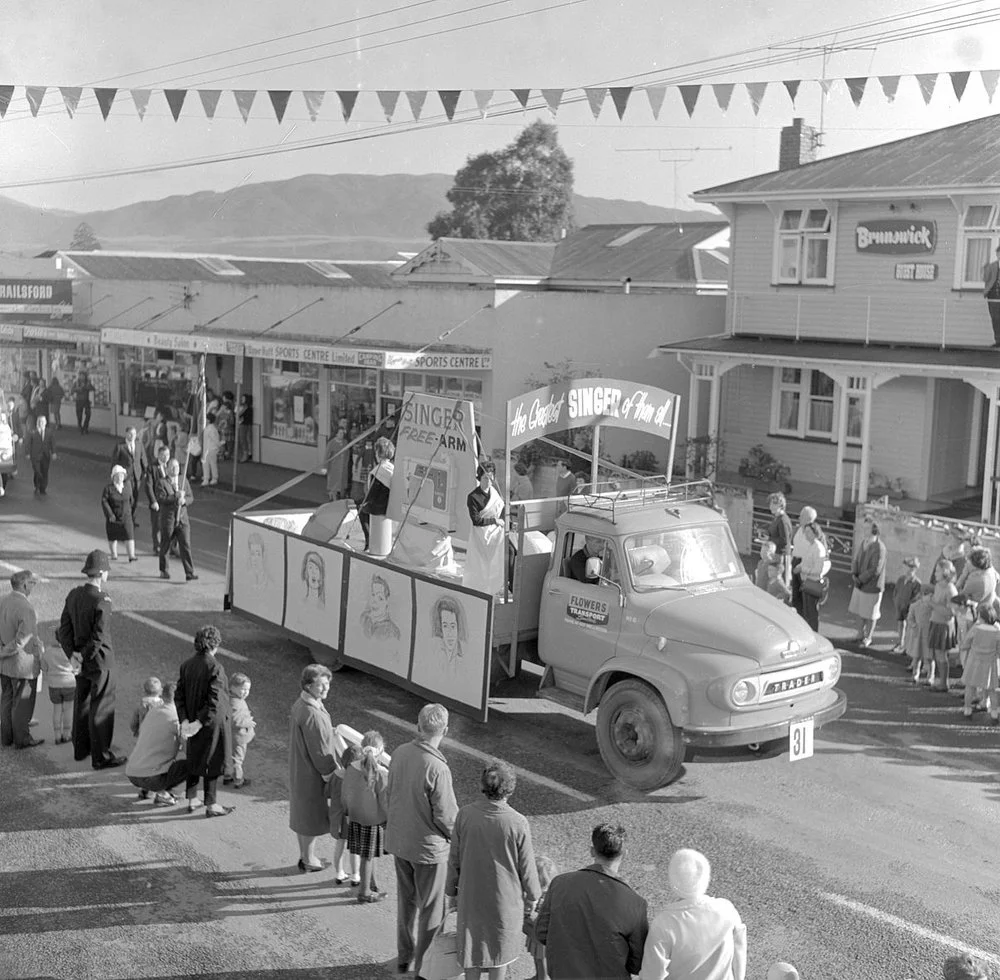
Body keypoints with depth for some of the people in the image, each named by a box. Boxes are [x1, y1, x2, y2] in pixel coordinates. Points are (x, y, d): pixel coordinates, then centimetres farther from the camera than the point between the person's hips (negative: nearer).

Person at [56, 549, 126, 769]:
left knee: (82, 703, 20)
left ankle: (81, 748, 34)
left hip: (81, 660, 8)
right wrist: (84, 658, -13)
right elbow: (99, 638, -26)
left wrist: (73, 656, -3)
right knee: (101, 708, 2)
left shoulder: (74, 595, 1)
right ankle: (101, 757, 9)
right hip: (100, 660, -8)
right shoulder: (102, 601, -23)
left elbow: (64, 629, 2)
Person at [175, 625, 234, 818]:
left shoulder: (186, 665, 0)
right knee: (211, 762, 4)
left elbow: (179, 695, 0)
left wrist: (184, 720, -5)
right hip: (212, 723, -6)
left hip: (193, 721, 7)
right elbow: (214, 700, -25)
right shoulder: (214, 667, -21)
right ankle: (211, 805, 13)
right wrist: (200, 722, -19)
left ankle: (192, 800, 29)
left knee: (193, 759, 19)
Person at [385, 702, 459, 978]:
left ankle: (404, 956, 39)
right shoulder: (437, 768, -29)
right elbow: (446, 815, -21)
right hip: (428, 847, -7)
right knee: (432, 909, 12)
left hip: (398, 841, 7)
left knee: (406, 900, 24)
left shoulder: (400, 753, -9)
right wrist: (456, 838, -1)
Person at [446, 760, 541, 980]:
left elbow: (454, 858, -6)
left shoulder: (465, 815, -18)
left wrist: (451, 888, 10)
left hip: (471, 894, 2)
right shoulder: (517, 824, -23)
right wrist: (532, 896, 6)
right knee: (501, 945, 19)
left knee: (472, 944, 19)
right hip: (505, 896, -2)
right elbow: (526, 866, -11)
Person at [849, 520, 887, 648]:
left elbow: (875, 570, -22)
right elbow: (856, 560, 9)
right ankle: (863, 632, 37)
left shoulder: (879, 548, -22)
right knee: (862, 610, 20)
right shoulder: (864, 543, 3)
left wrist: (861, 579, -16)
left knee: (870, 614, 8)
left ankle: (868, 637, 23)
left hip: (872, 586, -7)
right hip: (860, 584, 7)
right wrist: (854, 574, -7)